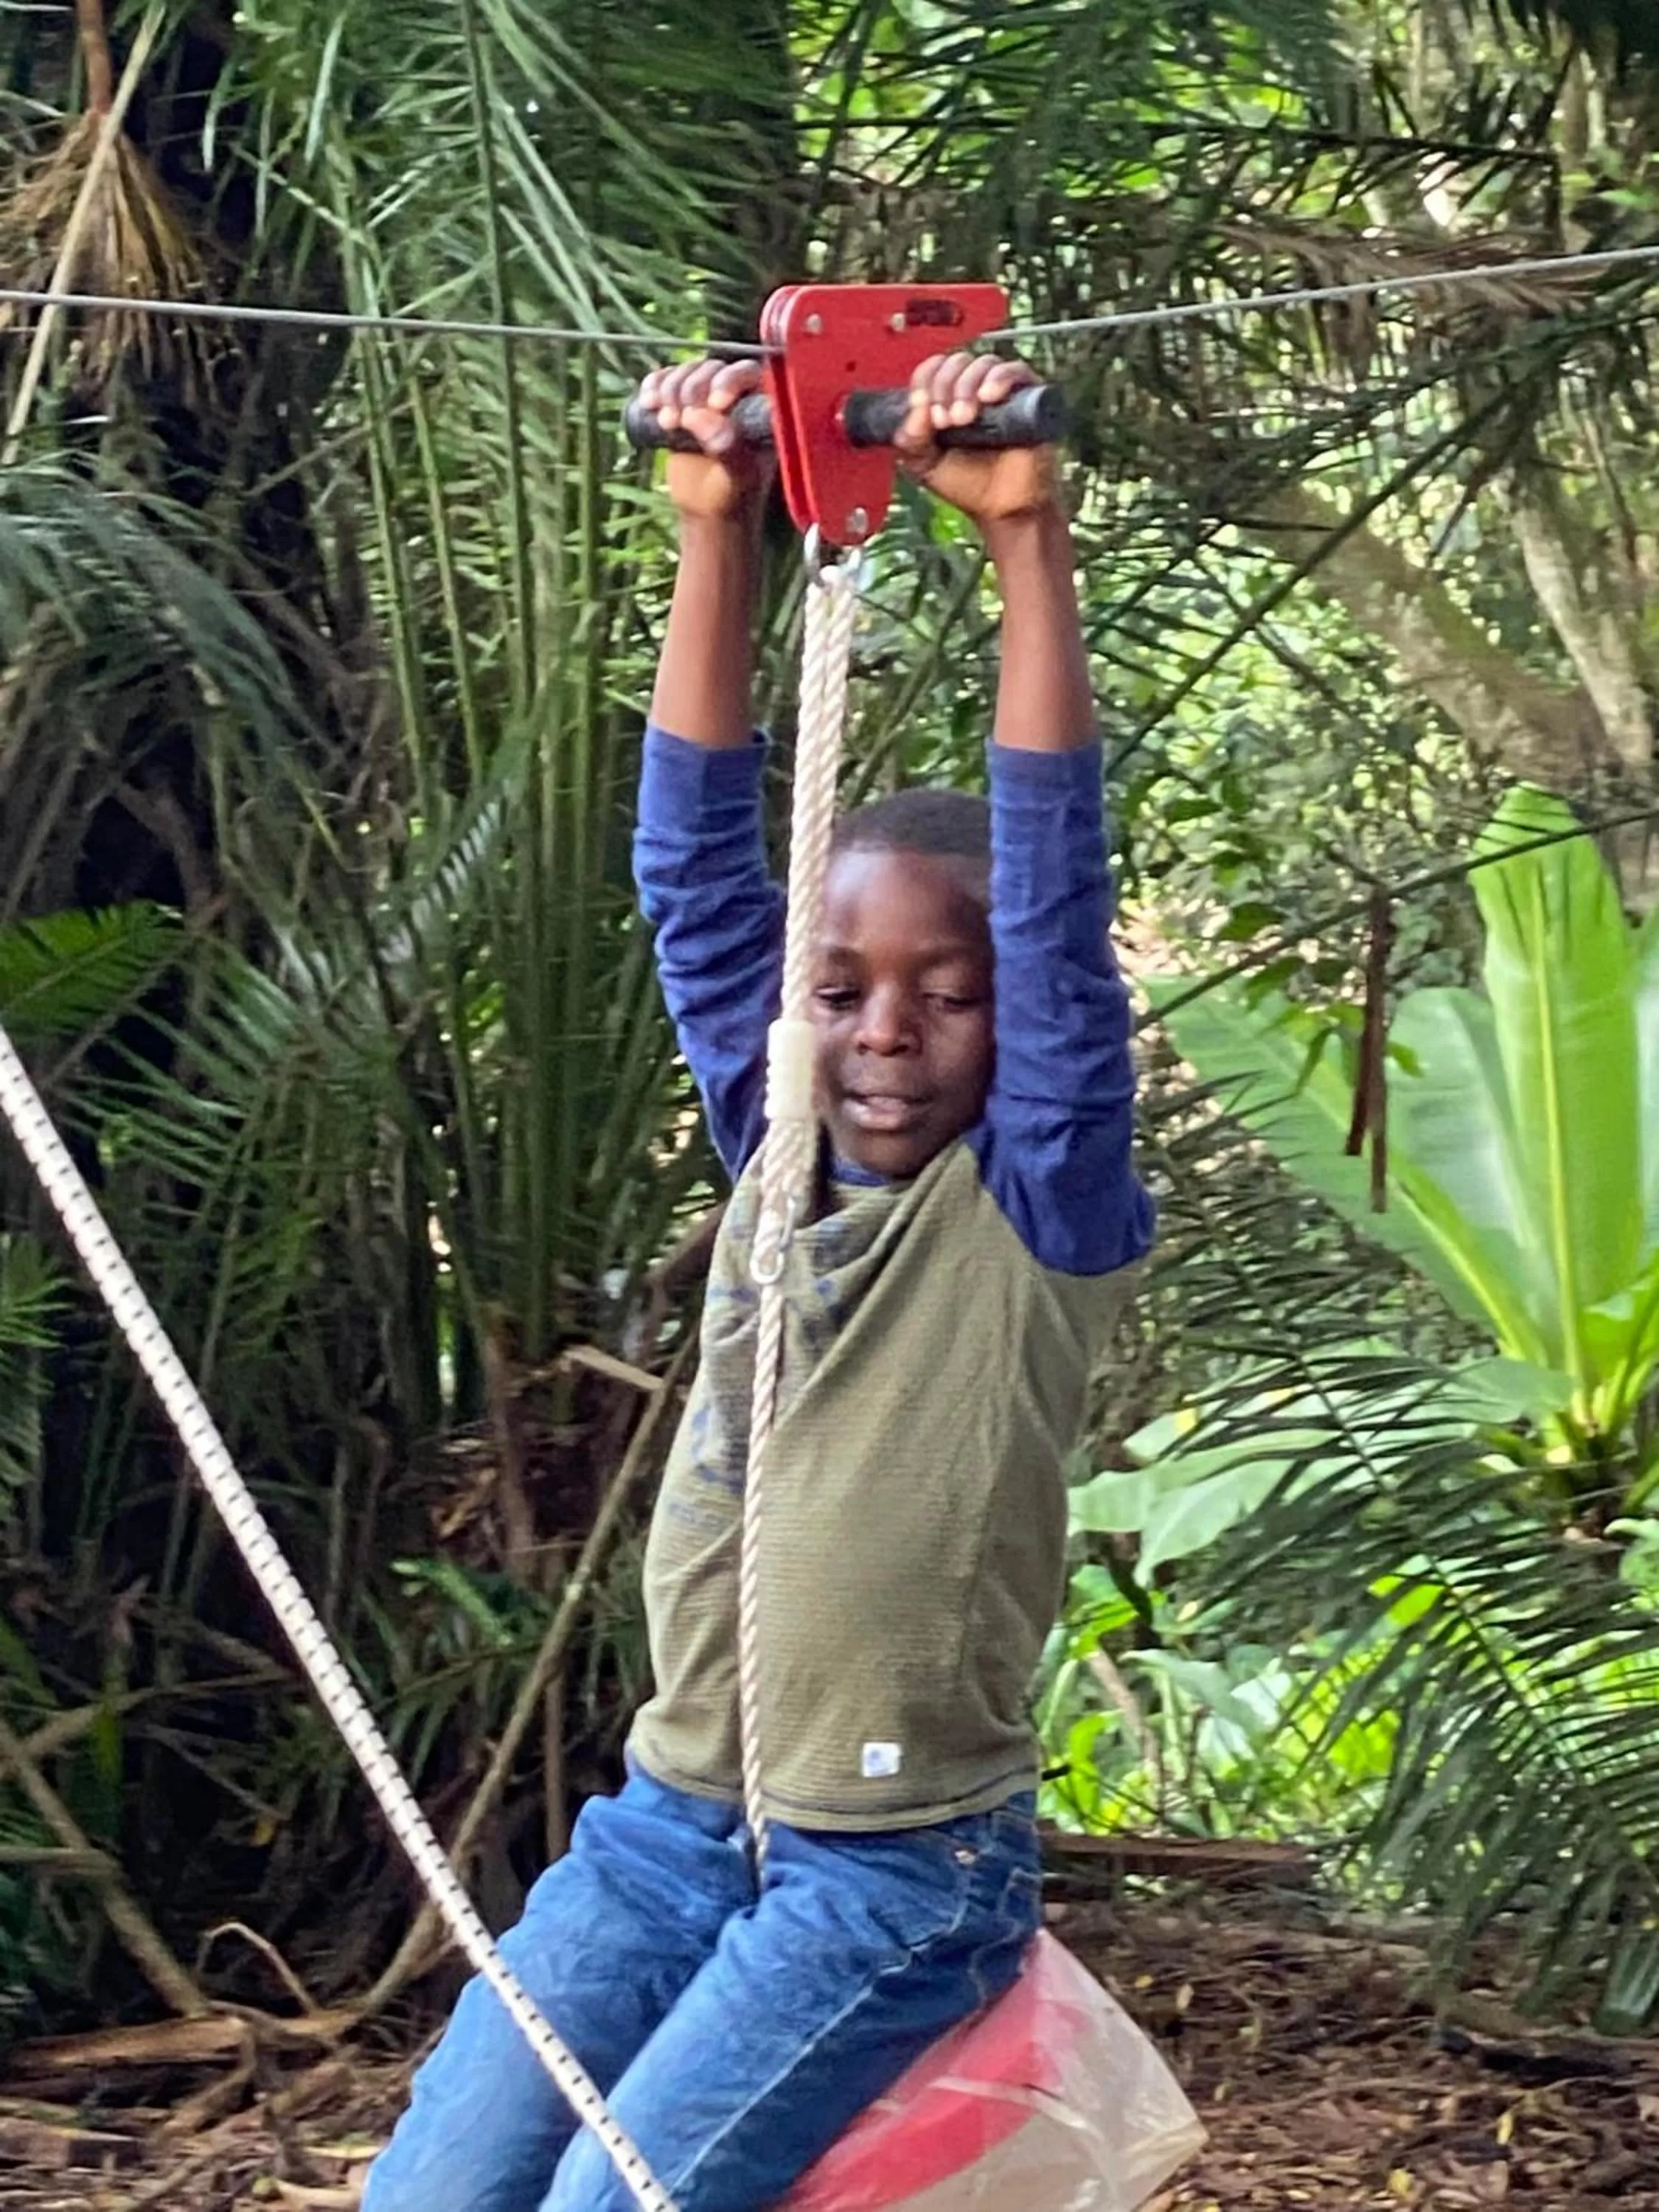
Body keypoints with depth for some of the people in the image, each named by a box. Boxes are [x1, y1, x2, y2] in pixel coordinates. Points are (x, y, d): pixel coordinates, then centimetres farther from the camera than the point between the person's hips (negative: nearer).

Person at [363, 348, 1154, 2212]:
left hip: (900, 1866, -5)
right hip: (668, 1822, 5)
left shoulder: (1038, 1213, -7)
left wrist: (1024, 539, -26)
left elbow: (1058, 898, -19)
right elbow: (697, 870, 0)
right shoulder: (776, 1163, 6)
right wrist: (719, 531, -10)